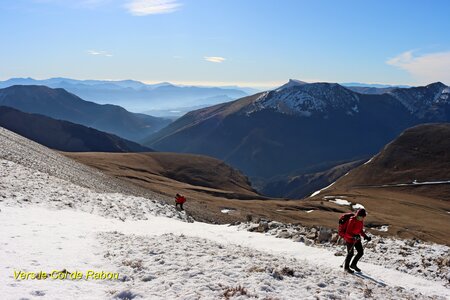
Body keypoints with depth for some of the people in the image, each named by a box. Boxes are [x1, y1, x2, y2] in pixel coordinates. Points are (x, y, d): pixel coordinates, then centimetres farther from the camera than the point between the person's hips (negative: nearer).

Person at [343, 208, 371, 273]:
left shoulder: (361, 221, -2)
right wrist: (354, 236, -41)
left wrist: (366, 237, 1)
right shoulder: (352, 221, -26)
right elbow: (347, 233, -25)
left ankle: (353, 264, 30)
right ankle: (346, 267, 25)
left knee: (361, 252, 8)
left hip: (357, 238, 7)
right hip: (349, 239, -7)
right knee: (350, 254, 3)